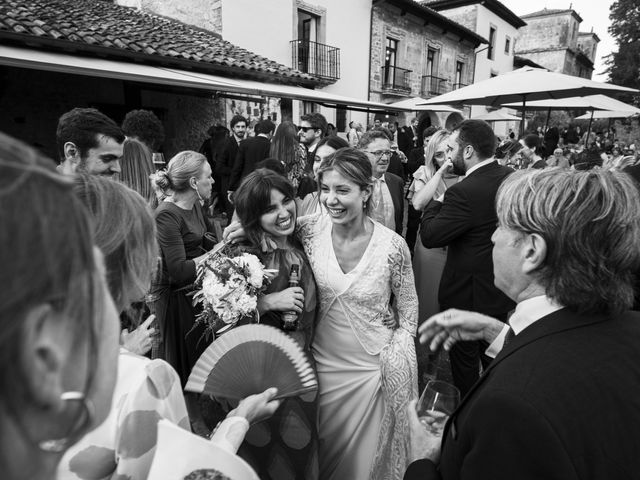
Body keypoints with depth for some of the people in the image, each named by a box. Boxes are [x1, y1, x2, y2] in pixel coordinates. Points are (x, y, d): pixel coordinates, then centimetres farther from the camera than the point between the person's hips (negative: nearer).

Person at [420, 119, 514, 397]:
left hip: (469, 293, -8)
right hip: (501, 288, 8)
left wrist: (437, 201, -8)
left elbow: (429, 236, -23)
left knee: (465, 359, 14)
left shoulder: (464, 192, -29)